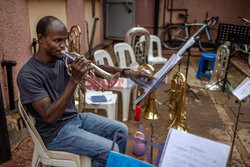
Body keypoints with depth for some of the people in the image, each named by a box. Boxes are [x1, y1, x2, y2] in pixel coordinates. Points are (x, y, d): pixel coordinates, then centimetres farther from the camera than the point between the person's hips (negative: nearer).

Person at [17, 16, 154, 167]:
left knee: (121, 130, 7)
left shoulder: (63, 60, -2)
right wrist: (75, 79, -33)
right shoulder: (28, 75, -22)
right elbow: (49, 117, -27)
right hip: (55, 132, -7)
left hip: (75, 117, 7)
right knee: (109, 150, -19)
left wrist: (125, 72, -14)